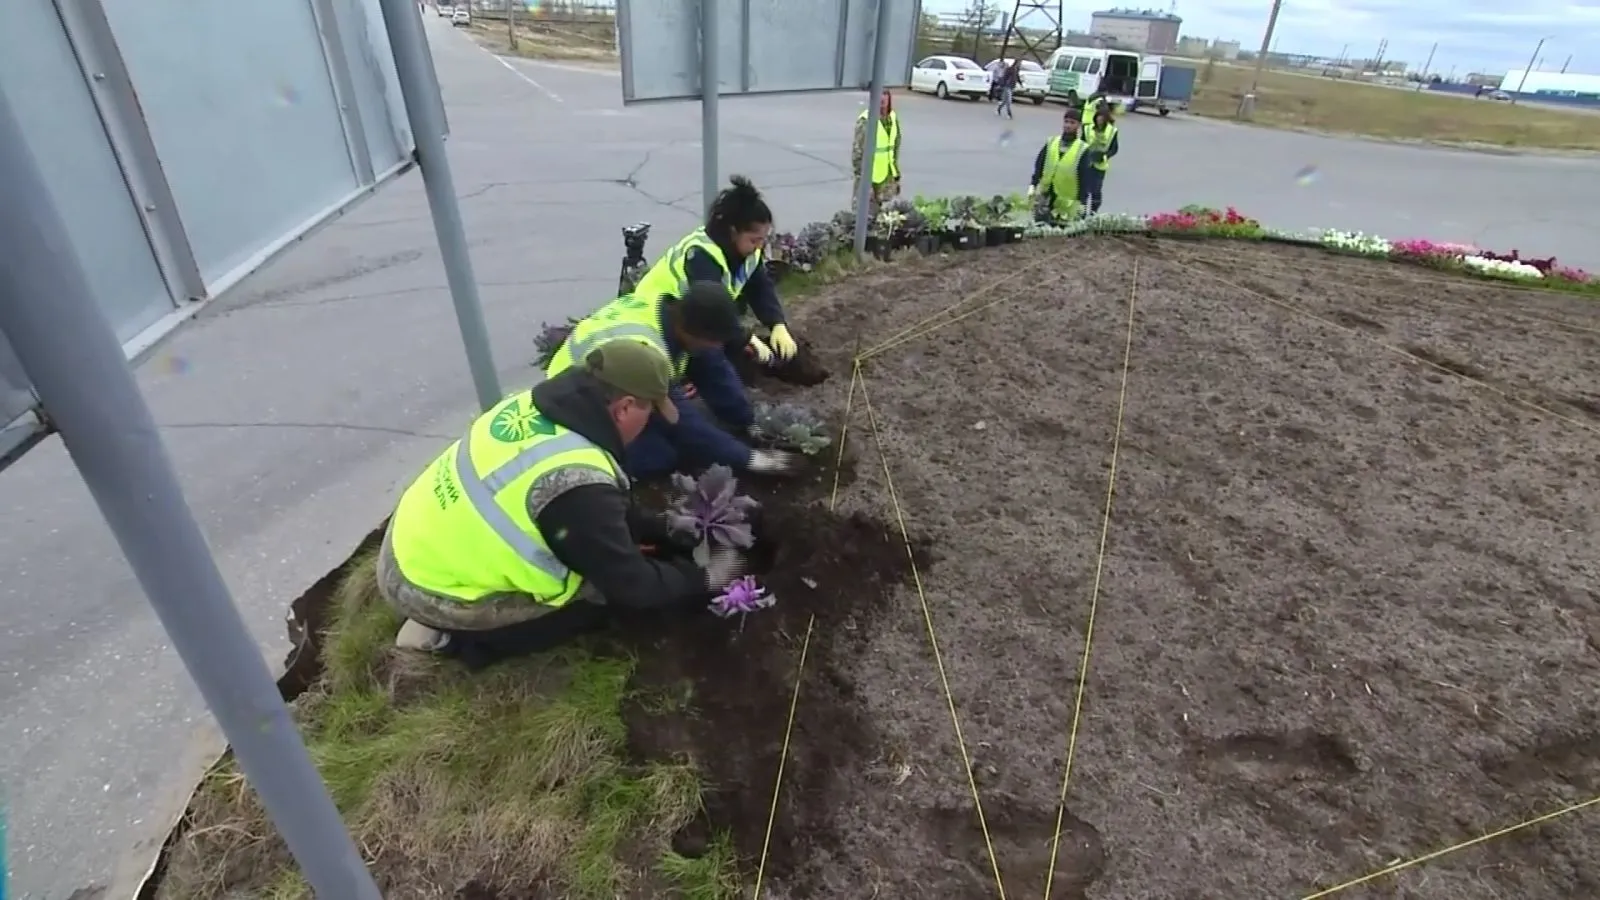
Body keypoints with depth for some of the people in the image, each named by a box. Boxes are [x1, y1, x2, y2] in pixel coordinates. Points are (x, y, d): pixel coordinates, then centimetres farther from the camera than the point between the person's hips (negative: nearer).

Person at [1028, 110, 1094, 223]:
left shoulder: (1083, 149, -4)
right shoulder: (1050, 143, 6)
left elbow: (1084, 177, -5)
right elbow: (1038, 166, 7)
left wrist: (1081, 201, -10)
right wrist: (1033, 185, -4)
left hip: (1067, 202, -3)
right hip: (1044, 196, 3)